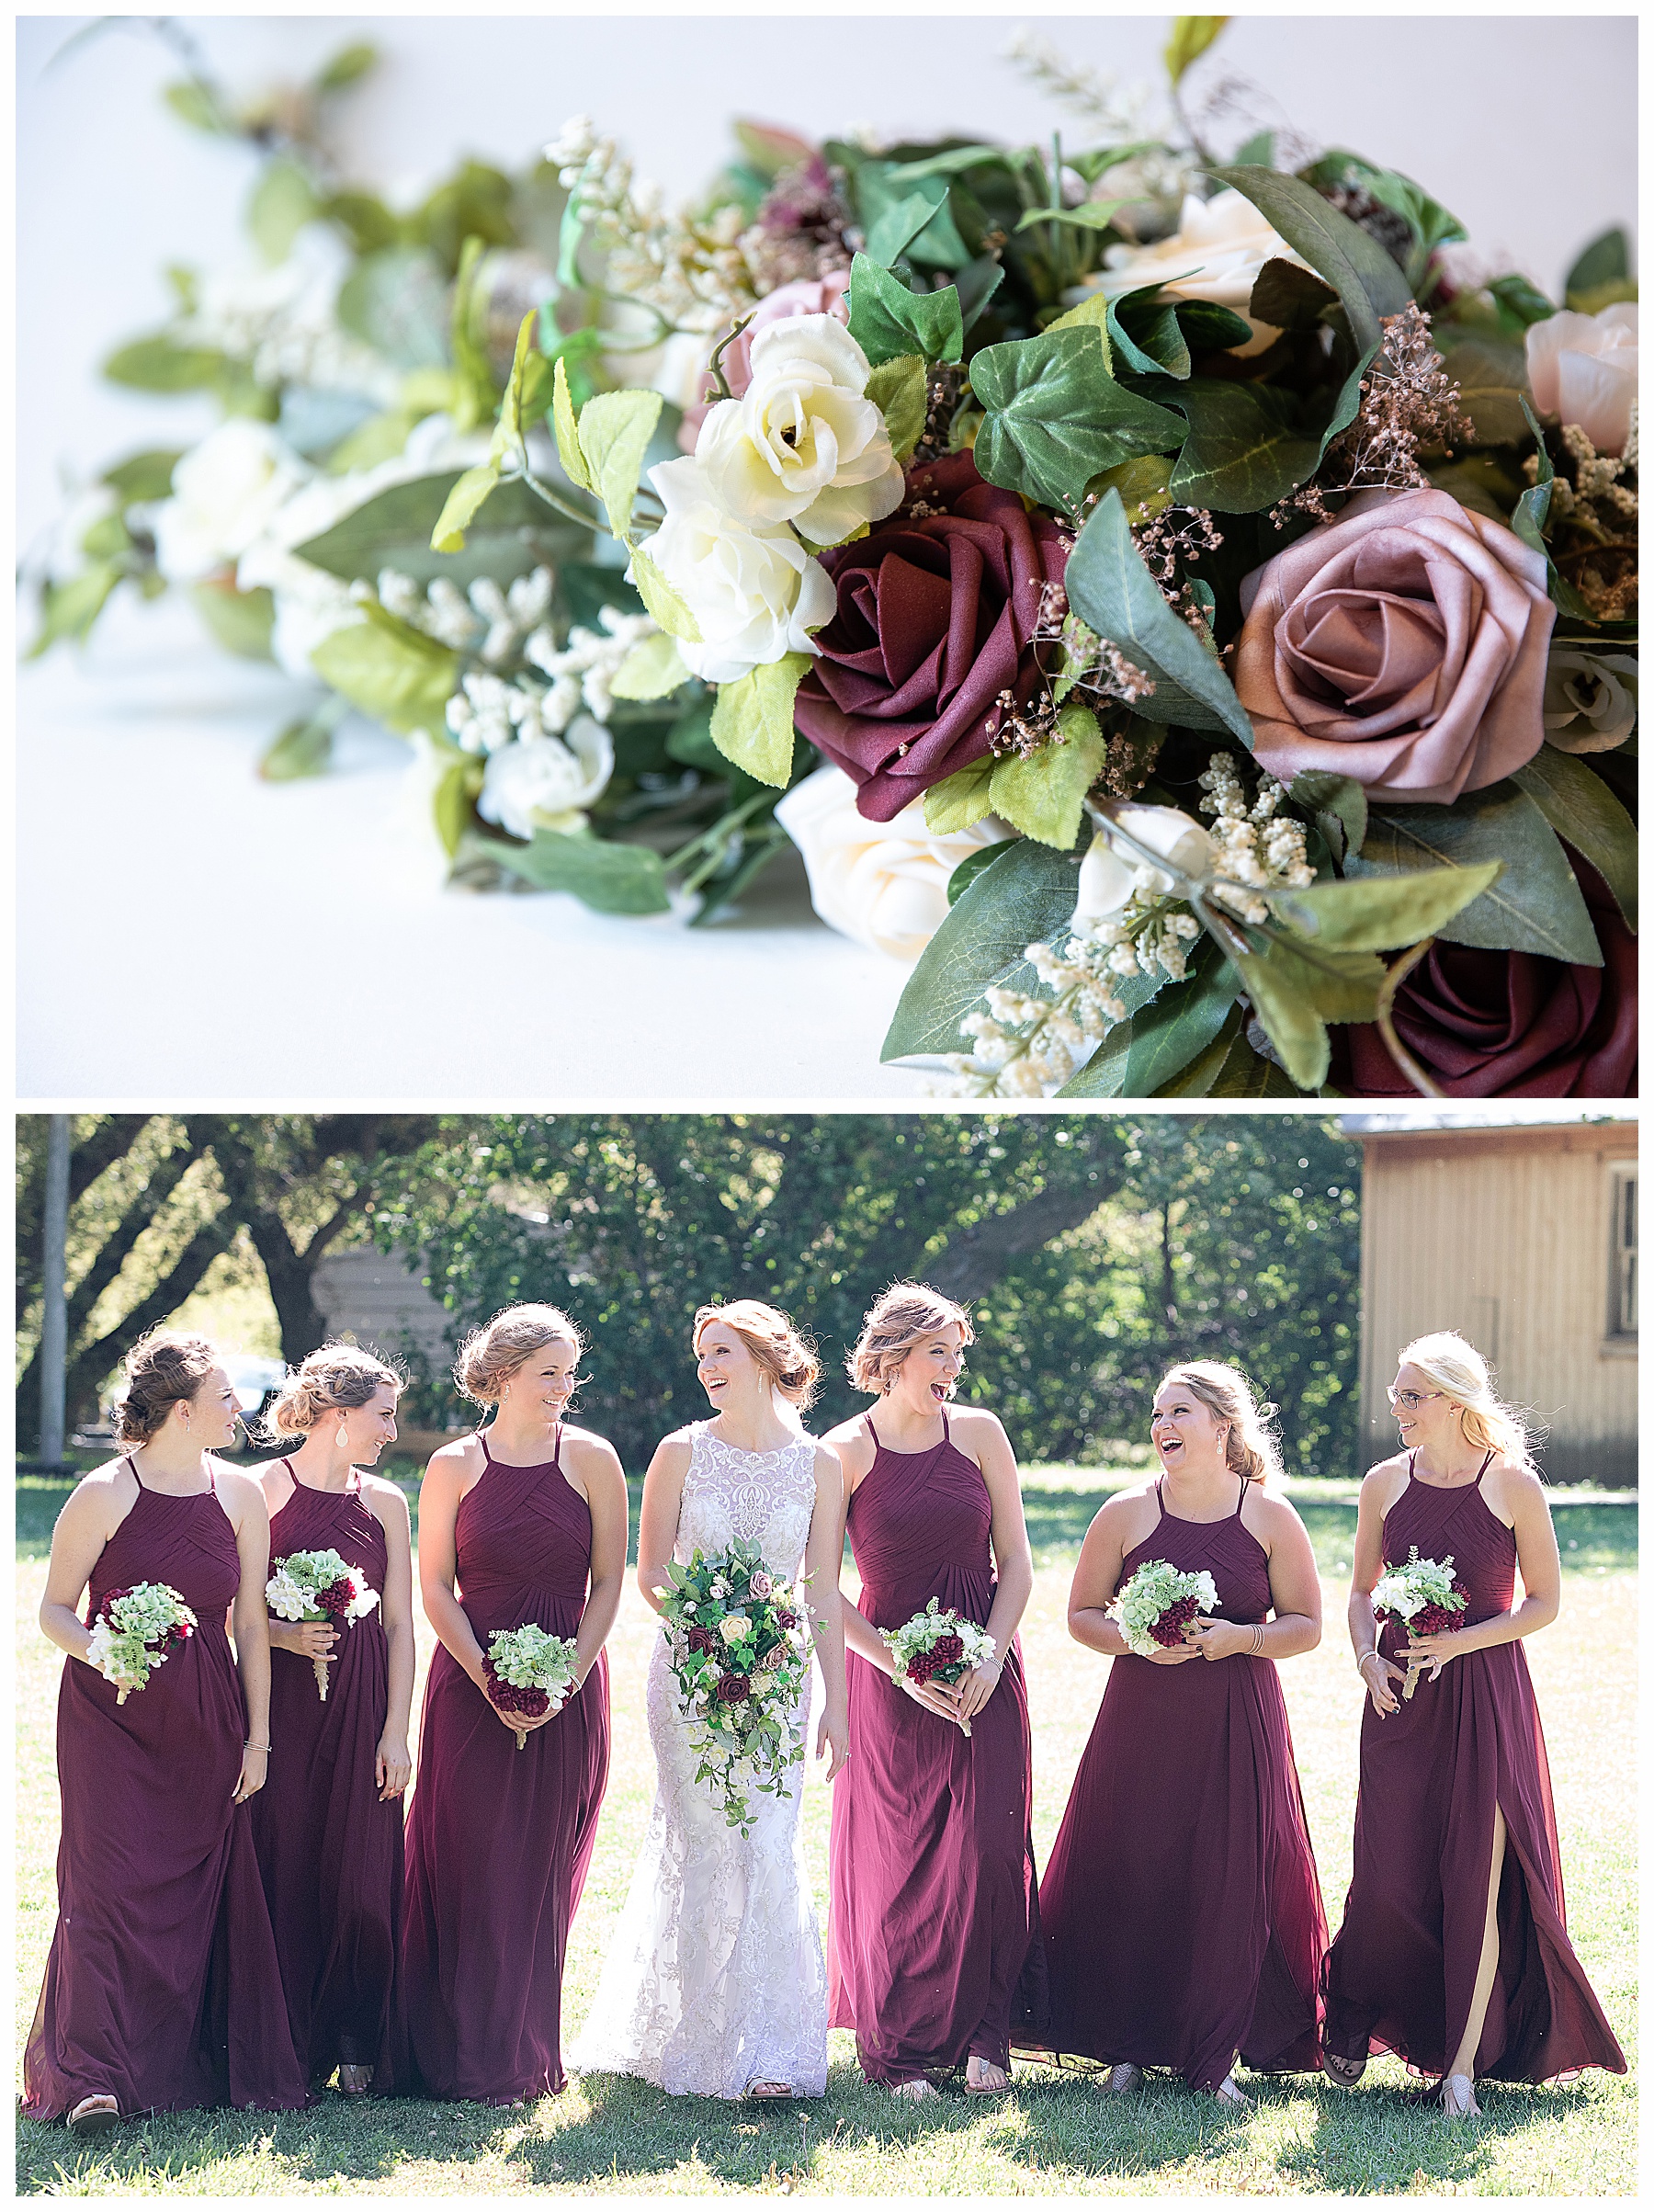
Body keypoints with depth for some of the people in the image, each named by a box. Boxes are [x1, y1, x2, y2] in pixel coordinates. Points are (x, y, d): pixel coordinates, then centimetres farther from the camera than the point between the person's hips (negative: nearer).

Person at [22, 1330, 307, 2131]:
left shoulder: (238, 1495, 4)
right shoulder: (103, 1494, -7)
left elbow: (251, 1623, 7)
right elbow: (54, 1607, -1)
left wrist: (256, 1735, 5)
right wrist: (99, 1654, -21)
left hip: (206, 1721, 4)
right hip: (112, 1715, -4)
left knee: (203, 1885, 3)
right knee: (112, 1883, -9)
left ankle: (204, 2067, 13)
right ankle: (96, 2078, -7)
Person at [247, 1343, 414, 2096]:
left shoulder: (384, 1503, 10)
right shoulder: (263, 1489, -1)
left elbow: (399, 1624, 7)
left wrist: (396, 1730, 0)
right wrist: (281, 1635, -17)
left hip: (363, 1704, 3)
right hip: (279, 1700, -3)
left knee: (361, 1876, 0)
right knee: (283, 1870, -3)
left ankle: (357, 2047, 10)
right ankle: (287, 2051, 7)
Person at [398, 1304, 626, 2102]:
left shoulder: (591, 1459, 2)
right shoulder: (453, 1466, 2)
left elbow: (608, 1581, 2)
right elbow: (435, 1587, 1)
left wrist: (566, 1679, -9)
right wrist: (489, 1680, -11)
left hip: (571, 1690, 1)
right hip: (471, 1684, 0)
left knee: (542, 1873, 3)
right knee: (466, 1865, -2)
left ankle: (523, 2058, 12)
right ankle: (457, 2057, 5)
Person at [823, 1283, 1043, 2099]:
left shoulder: (979, 1433, 3)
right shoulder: (845, 1451, -4)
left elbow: (1015, 1562, 5)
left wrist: (991, 1657, -8)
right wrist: (903, 1670, -11)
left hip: (984, 1671, 2)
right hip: (888, 1675, -2)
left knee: (987, 1849, -4)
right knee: (898, 1857, 1)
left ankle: (983, 2039, 7)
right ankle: (902, 2049, 13)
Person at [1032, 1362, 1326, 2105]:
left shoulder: (1271, 1519, 1)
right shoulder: (1126, 1514, 2)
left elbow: (1305, 1625, 5)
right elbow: (1083, 1615, 8)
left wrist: (1238, 1637, -13)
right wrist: (1137, 1642, -12)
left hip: (1238, 1724, 0)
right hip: (1140, 1720, 1)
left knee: (1229, 1883, -3)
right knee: (1129, 1877, -1)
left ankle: (1212, 2058, 7)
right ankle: (1127, 2048, 14)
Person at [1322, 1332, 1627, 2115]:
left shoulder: (1512, 1485, -4)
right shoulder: (1385, 1483, 5)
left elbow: (1545, 1602, 0)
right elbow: (1361, 1590, 15)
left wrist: (1461, 1642, -13)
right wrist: (1367, 1656, -4)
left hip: (1486, 1691, -2)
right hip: (1401, 1697, 3)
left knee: (1478, 1877, -4)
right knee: (1387, 1875, -2)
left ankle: (1462, 2065, 1)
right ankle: (1355, 2021, 21)